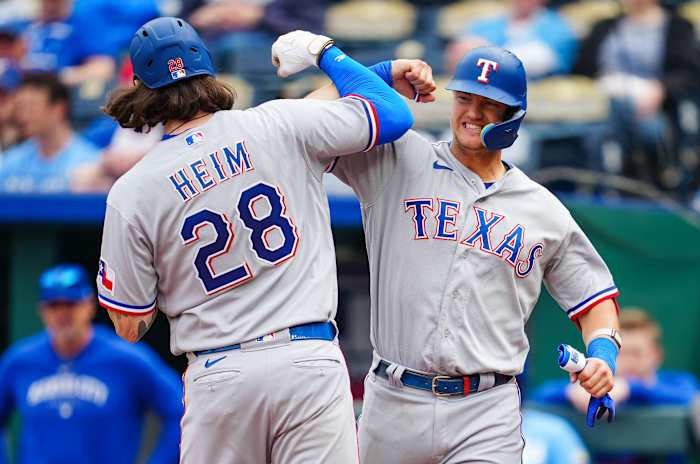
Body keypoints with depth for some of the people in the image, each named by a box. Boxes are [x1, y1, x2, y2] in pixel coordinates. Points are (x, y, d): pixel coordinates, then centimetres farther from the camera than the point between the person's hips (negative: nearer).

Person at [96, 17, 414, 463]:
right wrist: (324, 52, 20)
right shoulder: (282, 125, 0)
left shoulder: (132, 192, 0)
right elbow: (393, 114, 8)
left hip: (219, 374, 0)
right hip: (310, 359, 0)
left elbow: (130, 325, 5)